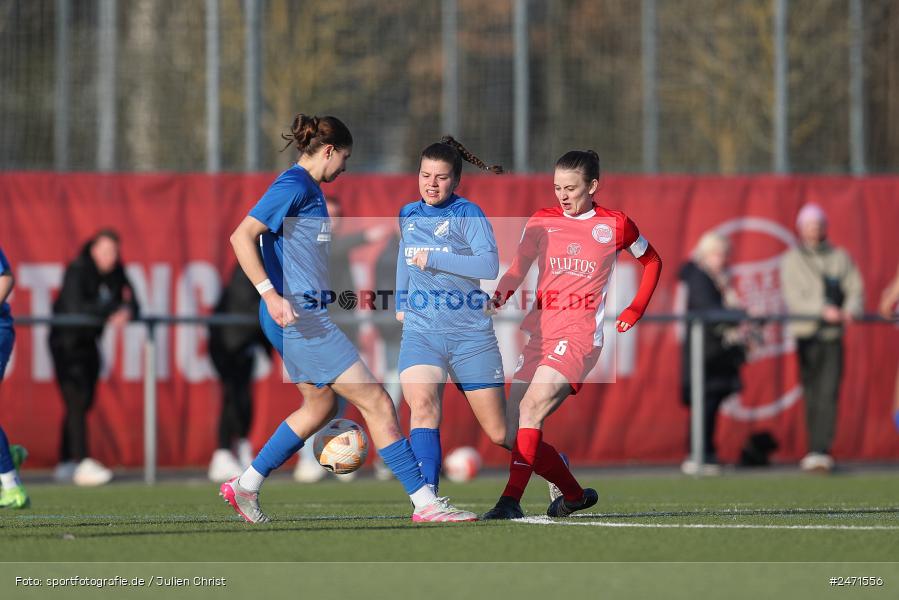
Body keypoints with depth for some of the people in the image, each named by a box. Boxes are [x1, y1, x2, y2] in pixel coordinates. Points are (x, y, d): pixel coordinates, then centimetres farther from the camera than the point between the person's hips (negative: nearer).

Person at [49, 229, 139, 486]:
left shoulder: (115, 274, 2)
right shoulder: (77, 272, -18)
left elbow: (131, 303, -2)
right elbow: (76, 309, -29)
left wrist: (126, 312, -26)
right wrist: (114, 308, -27)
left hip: (88, 342, 7)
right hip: (67, 342, -7)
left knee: (83, 403, 9)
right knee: (76, 401, -16)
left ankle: (65, 464, 17)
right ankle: (82, 464, -24)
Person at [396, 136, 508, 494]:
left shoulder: (467, 214, -7)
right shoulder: (408, 215, 10)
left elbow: (489, 266, -21)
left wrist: (433, 260, -22)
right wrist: (400, 302, 28)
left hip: (470, 334, -3)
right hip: (420, 332, 3)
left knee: (500, 433, 5)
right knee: (422, 403, -27)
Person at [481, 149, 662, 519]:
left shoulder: (614, 225, 4)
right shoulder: (541, 222, 10)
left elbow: (652, 261, 19)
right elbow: (517, 269, 1)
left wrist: (635, 310, 10)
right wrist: (499, 297, -20)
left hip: (580, 334, -5)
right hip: (539, 332, 5)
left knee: (532, 407, -27)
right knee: (515, 434, 1)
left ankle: (511, 500, -31)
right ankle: (574, 495, 22)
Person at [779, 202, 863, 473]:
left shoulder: (840, 258, 13)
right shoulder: (792, 260, 6)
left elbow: (855, 288, 7)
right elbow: (793, 297, -6)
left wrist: (850, 310, -15)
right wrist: (823, 310, -21)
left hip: (833, 335, 1)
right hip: (805, 332, -1)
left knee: (829, 393, -11)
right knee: (812, 395, 0)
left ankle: (820, 451, -14)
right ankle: (816, 451, 8)